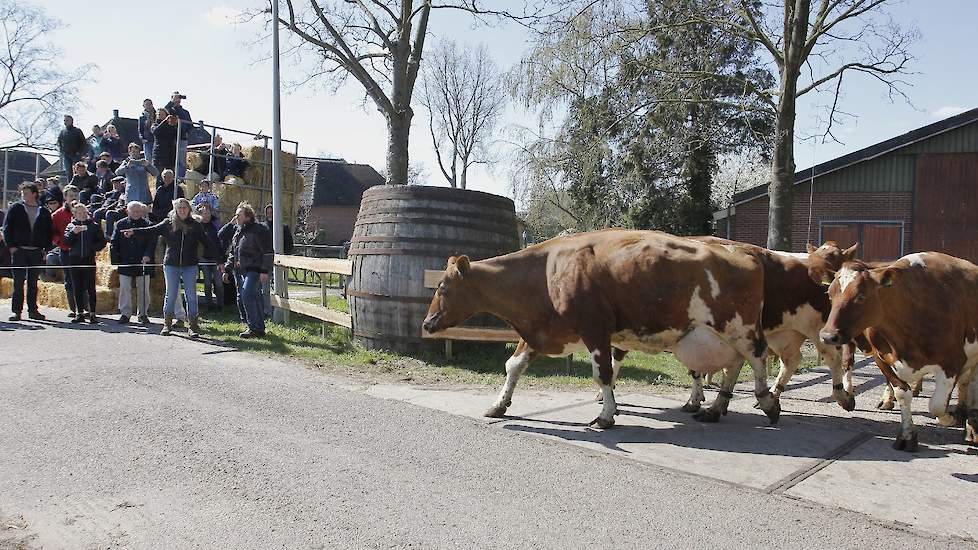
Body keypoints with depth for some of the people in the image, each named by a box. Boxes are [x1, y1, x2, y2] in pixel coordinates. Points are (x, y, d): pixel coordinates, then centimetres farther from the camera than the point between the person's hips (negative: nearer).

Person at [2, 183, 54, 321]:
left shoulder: (44, 212, 9)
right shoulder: (15, 208, 5)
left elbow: (49, 232, 13)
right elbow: (7, 228, 4)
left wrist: (46, 249, 4)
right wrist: (11, 246, -5)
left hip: (37, 252, 2)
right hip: (19, 251, -1)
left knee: (33, 283, 7)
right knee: (18, 282, -1)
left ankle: (33, 310, 14)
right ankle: (17, 311, 3)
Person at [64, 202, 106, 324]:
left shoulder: (94, 226, 8)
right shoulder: (71, 226, 11)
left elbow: (102, 242, 6)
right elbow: (66, 242, -1)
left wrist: (93, 248, -9)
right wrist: (73, 232, -15)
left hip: (89, 259, -2)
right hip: (75, 259, 2)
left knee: (90, 287, -4)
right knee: (77, 288, 5)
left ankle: (92, 313, -2)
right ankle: (80, 313, 11)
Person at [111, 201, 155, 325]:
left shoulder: (147, 225, 1)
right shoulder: (120, 224, 7)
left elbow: (151, 243, -4)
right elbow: (114, 244, 9)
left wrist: (147, 255, -20)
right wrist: (115, 260, 1)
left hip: (142, 263, -1)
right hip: (125, 264, 1)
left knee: (143, 290, 4)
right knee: (124, 289, 4)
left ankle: (143, 314, 14)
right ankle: (125, 313, 12)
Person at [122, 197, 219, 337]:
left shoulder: (195, 226, 3)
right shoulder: (168, 223, 3)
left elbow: (207, 243, 5)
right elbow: (151, 230, -5)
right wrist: (134, 231, -19)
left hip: (190, 265, 0)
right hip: (171, 264, 0)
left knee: (191, 296, 1)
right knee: (170, 295, 6)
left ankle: (192, 326, 8)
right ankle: (167, 324, 18)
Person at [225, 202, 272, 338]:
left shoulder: (259, 230, -8)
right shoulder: (238, 231, 19)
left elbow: (268, 252, -12)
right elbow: (233, 253, 27)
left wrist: (265, 271, -18)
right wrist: (227, 268, 18)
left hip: (253, 271, -9)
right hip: (239, 271, 9)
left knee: (247, 295, -21)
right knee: (241, 299, 9)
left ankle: (254, 328, -14)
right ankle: (259, 328, 18)